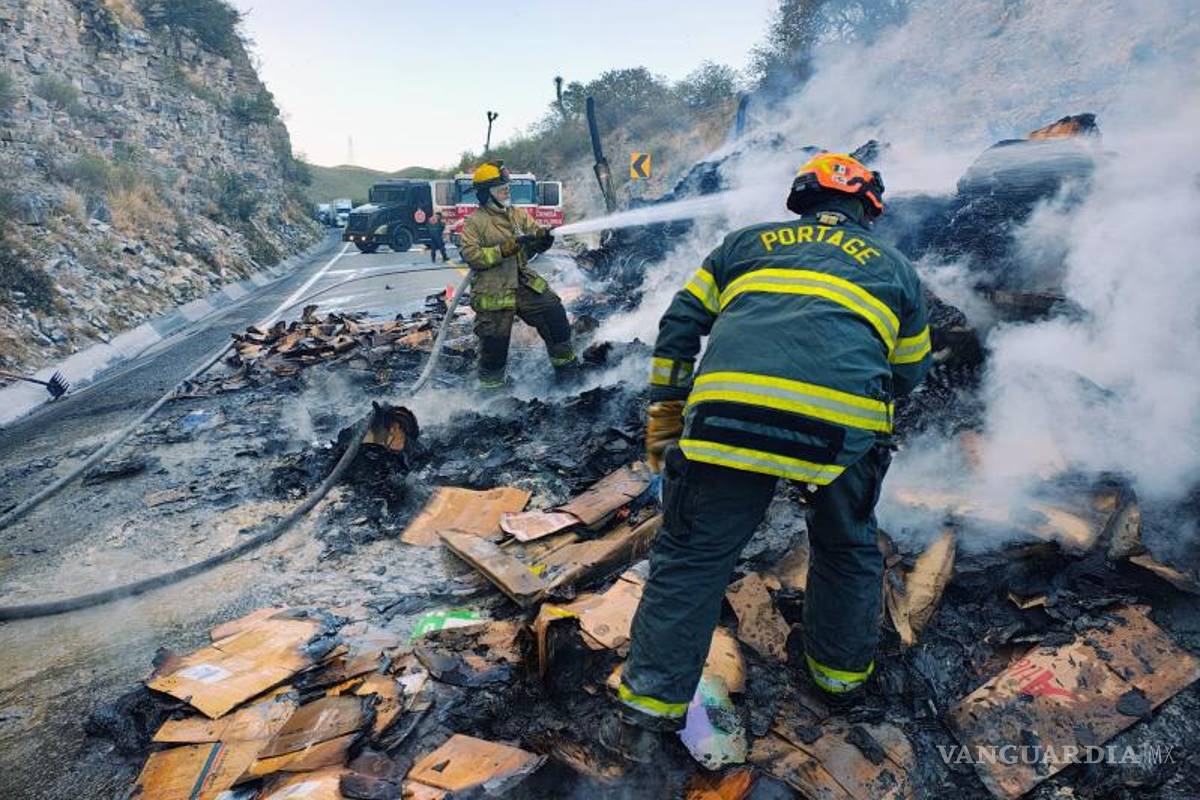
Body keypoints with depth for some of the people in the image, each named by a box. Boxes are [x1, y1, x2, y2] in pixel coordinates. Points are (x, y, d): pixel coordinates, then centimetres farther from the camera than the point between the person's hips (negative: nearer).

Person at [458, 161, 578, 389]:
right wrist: (504, 249, -22)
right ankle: (490, 383, 21)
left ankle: (564, 363, 15)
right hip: (493, 291, -5)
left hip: (525, 284, 5)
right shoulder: (474, 222, -4)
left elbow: (534, 243, 6)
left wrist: (542, 237, -19)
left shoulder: (518, 215, 11)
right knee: (495, 341, -1)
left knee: (553, 312, -1)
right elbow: (471, 255, -13)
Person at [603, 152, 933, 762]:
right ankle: (841, 673, 46)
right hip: (846, 426, 1)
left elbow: (679, 326, 22)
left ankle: (648, 708, 17)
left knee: (692, 553, 13)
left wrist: (664, 416, 26)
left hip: (727, 412, 0)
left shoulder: (747, 242, 27)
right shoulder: (896, 269, 28)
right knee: (848, 549, 28)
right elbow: (909, 372, 33)